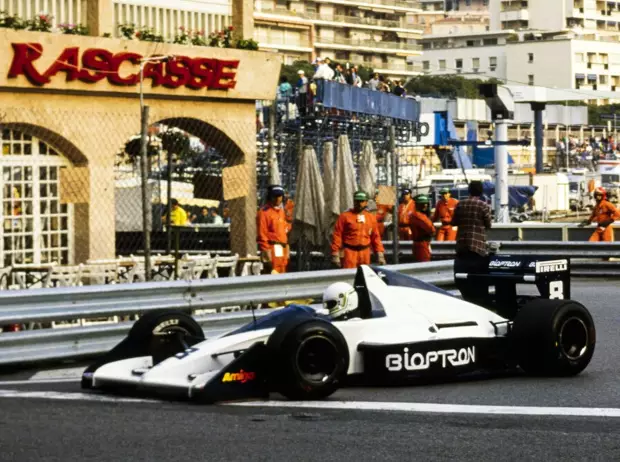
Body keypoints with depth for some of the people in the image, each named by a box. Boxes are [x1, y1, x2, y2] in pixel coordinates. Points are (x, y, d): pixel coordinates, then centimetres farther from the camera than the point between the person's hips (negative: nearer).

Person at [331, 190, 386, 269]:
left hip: (365, 253, 4)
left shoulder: (371, 218, 11)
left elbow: (375, 237, 14)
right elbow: (337, 235, -4)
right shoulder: (345, 216, -2)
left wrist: (380, 254, 9)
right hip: (350, 251, -4)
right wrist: (335, 254, -9)